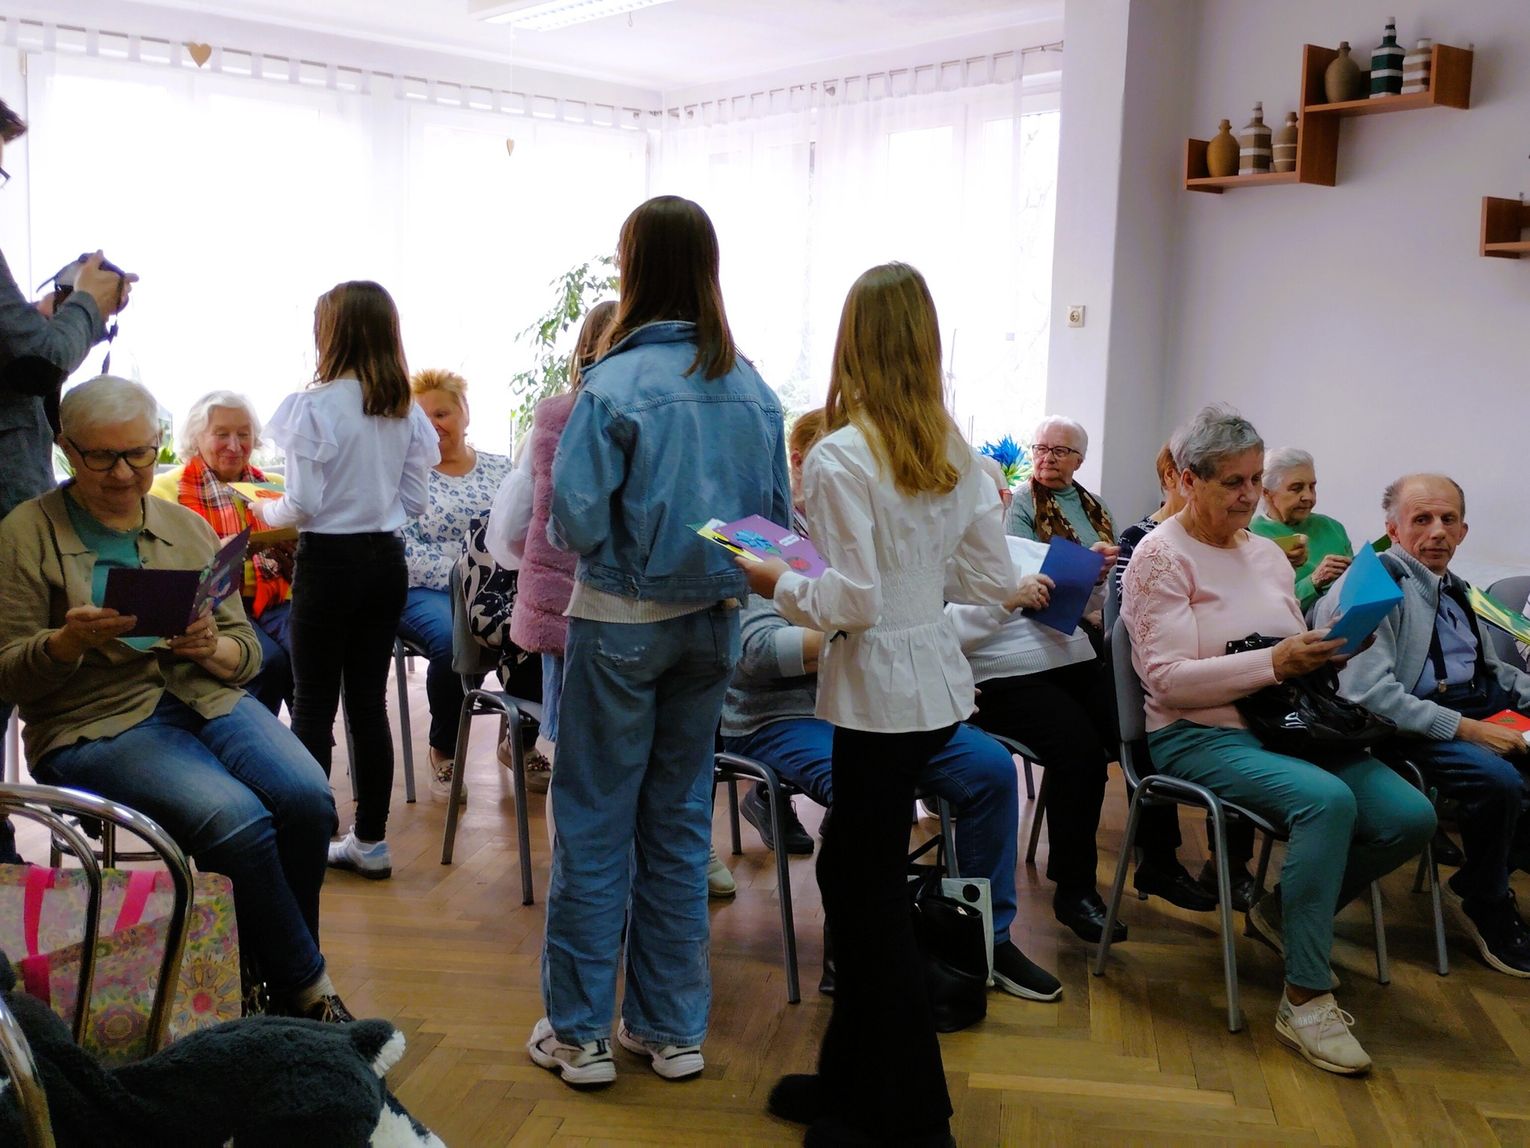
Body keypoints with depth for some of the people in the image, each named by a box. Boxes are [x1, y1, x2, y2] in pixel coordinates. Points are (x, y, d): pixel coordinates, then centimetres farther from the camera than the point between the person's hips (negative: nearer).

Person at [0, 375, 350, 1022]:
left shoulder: (188, 529, 15)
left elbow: (247, 652, 13)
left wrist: (209, 647, -11)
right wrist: (72, 640, -21)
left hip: (208, 698, 4)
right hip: (95, 722, -4)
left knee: (308, 799, -24)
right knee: (235, 818, -30)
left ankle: (277, 980, -1)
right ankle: (309, 992, -11)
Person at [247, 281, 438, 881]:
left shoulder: (313, 406, -14)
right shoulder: (407, 411, 3)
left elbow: (304, 505, -14)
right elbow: (416, 501, 8)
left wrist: (264, 511, 6)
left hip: (330, 561, -5)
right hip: (387, 561, 5)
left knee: (314, 704, 4)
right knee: (370, 700, 11)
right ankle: (370, 842, 18)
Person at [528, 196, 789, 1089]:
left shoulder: (617, 383, -16)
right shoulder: (753, 388, -1)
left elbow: (576, 520, -16)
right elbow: (777, 514, 4)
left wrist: (597, 538, 4)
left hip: (622, 621, -5)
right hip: (714, 621, 5)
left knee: (594, 823, 8)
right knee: (679, 821, 15)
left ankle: (581, 1033, 18)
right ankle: (673, 1029, 24)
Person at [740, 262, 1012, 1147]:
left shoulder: (839, 458, -16)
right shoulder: (958, 452, 5)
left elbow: (852, 601, -19)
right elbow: (996, 581, 7)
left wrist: (776, 582, -4)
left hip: (881, 693, -7)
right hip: (939, 679, 8)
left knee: (873, 888, 6)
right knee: (853, 872, 19)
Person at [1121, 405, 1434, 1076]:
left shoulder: (1267, 553, 18)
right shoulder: (1161, 556, -4)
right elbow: (1168, 679, -13)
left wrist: (1323, 654, -1)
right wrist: (1275, 663, -20)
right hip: (1198, 738, -7)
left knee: (1410, 817, -13)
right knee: (1326, 799, -34)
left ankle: (1286, 913, 11)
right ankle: (1305, 1000, -23)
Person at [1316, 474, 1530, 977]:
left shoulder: (1451, 587, 20)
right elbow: (1370, 694, -22)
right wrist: (1465, 729, -22)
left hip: (1478, 710, 9)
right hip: (1414, 725, -9)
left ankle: (1475, 883, 9)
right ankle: (1486, 907, -2)